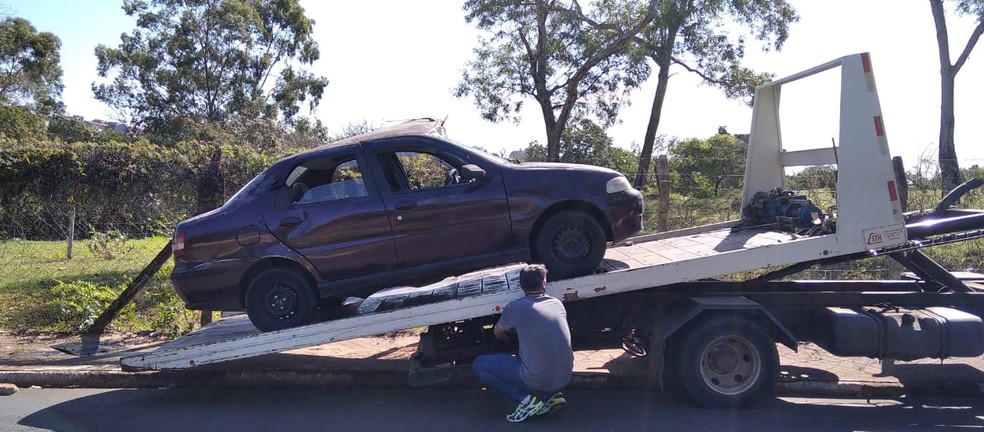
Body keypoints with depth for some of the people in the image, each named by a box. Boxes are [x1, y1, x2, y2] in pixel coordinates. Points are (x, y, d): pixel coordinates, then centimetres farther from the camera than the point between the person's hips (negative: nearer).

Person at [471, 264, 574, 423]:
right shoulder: (558, 304, 5)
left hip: (536, 382, -6)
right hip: (564, 379, 6)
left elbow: (498, 333, 13)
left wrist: (508, 337, 36)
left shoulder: (515, 307, -8)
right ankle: (552, 396, 13)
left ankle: (527, 399, -3)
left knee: (478, 364, 6)